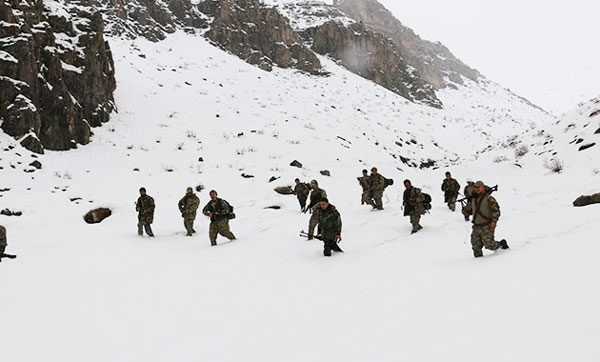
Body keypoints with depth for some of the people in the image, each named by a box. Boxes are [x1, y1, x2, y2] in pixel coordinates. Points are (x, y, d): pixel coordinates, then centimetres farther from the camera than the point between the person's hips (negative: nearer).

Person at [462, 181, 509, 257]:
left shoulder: (489, 198, -7)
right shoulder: (473, 199, 13)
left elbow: (496, 210, -12)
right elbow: (469, 209, 24)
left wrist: (494, 220, -24)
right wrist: (466, 212, 1)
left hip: (487, 227, -6)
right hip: (476, 227, 6)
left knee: (489, 244, -8)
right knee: (476, 246, 4)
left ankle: (502, 244, 19)